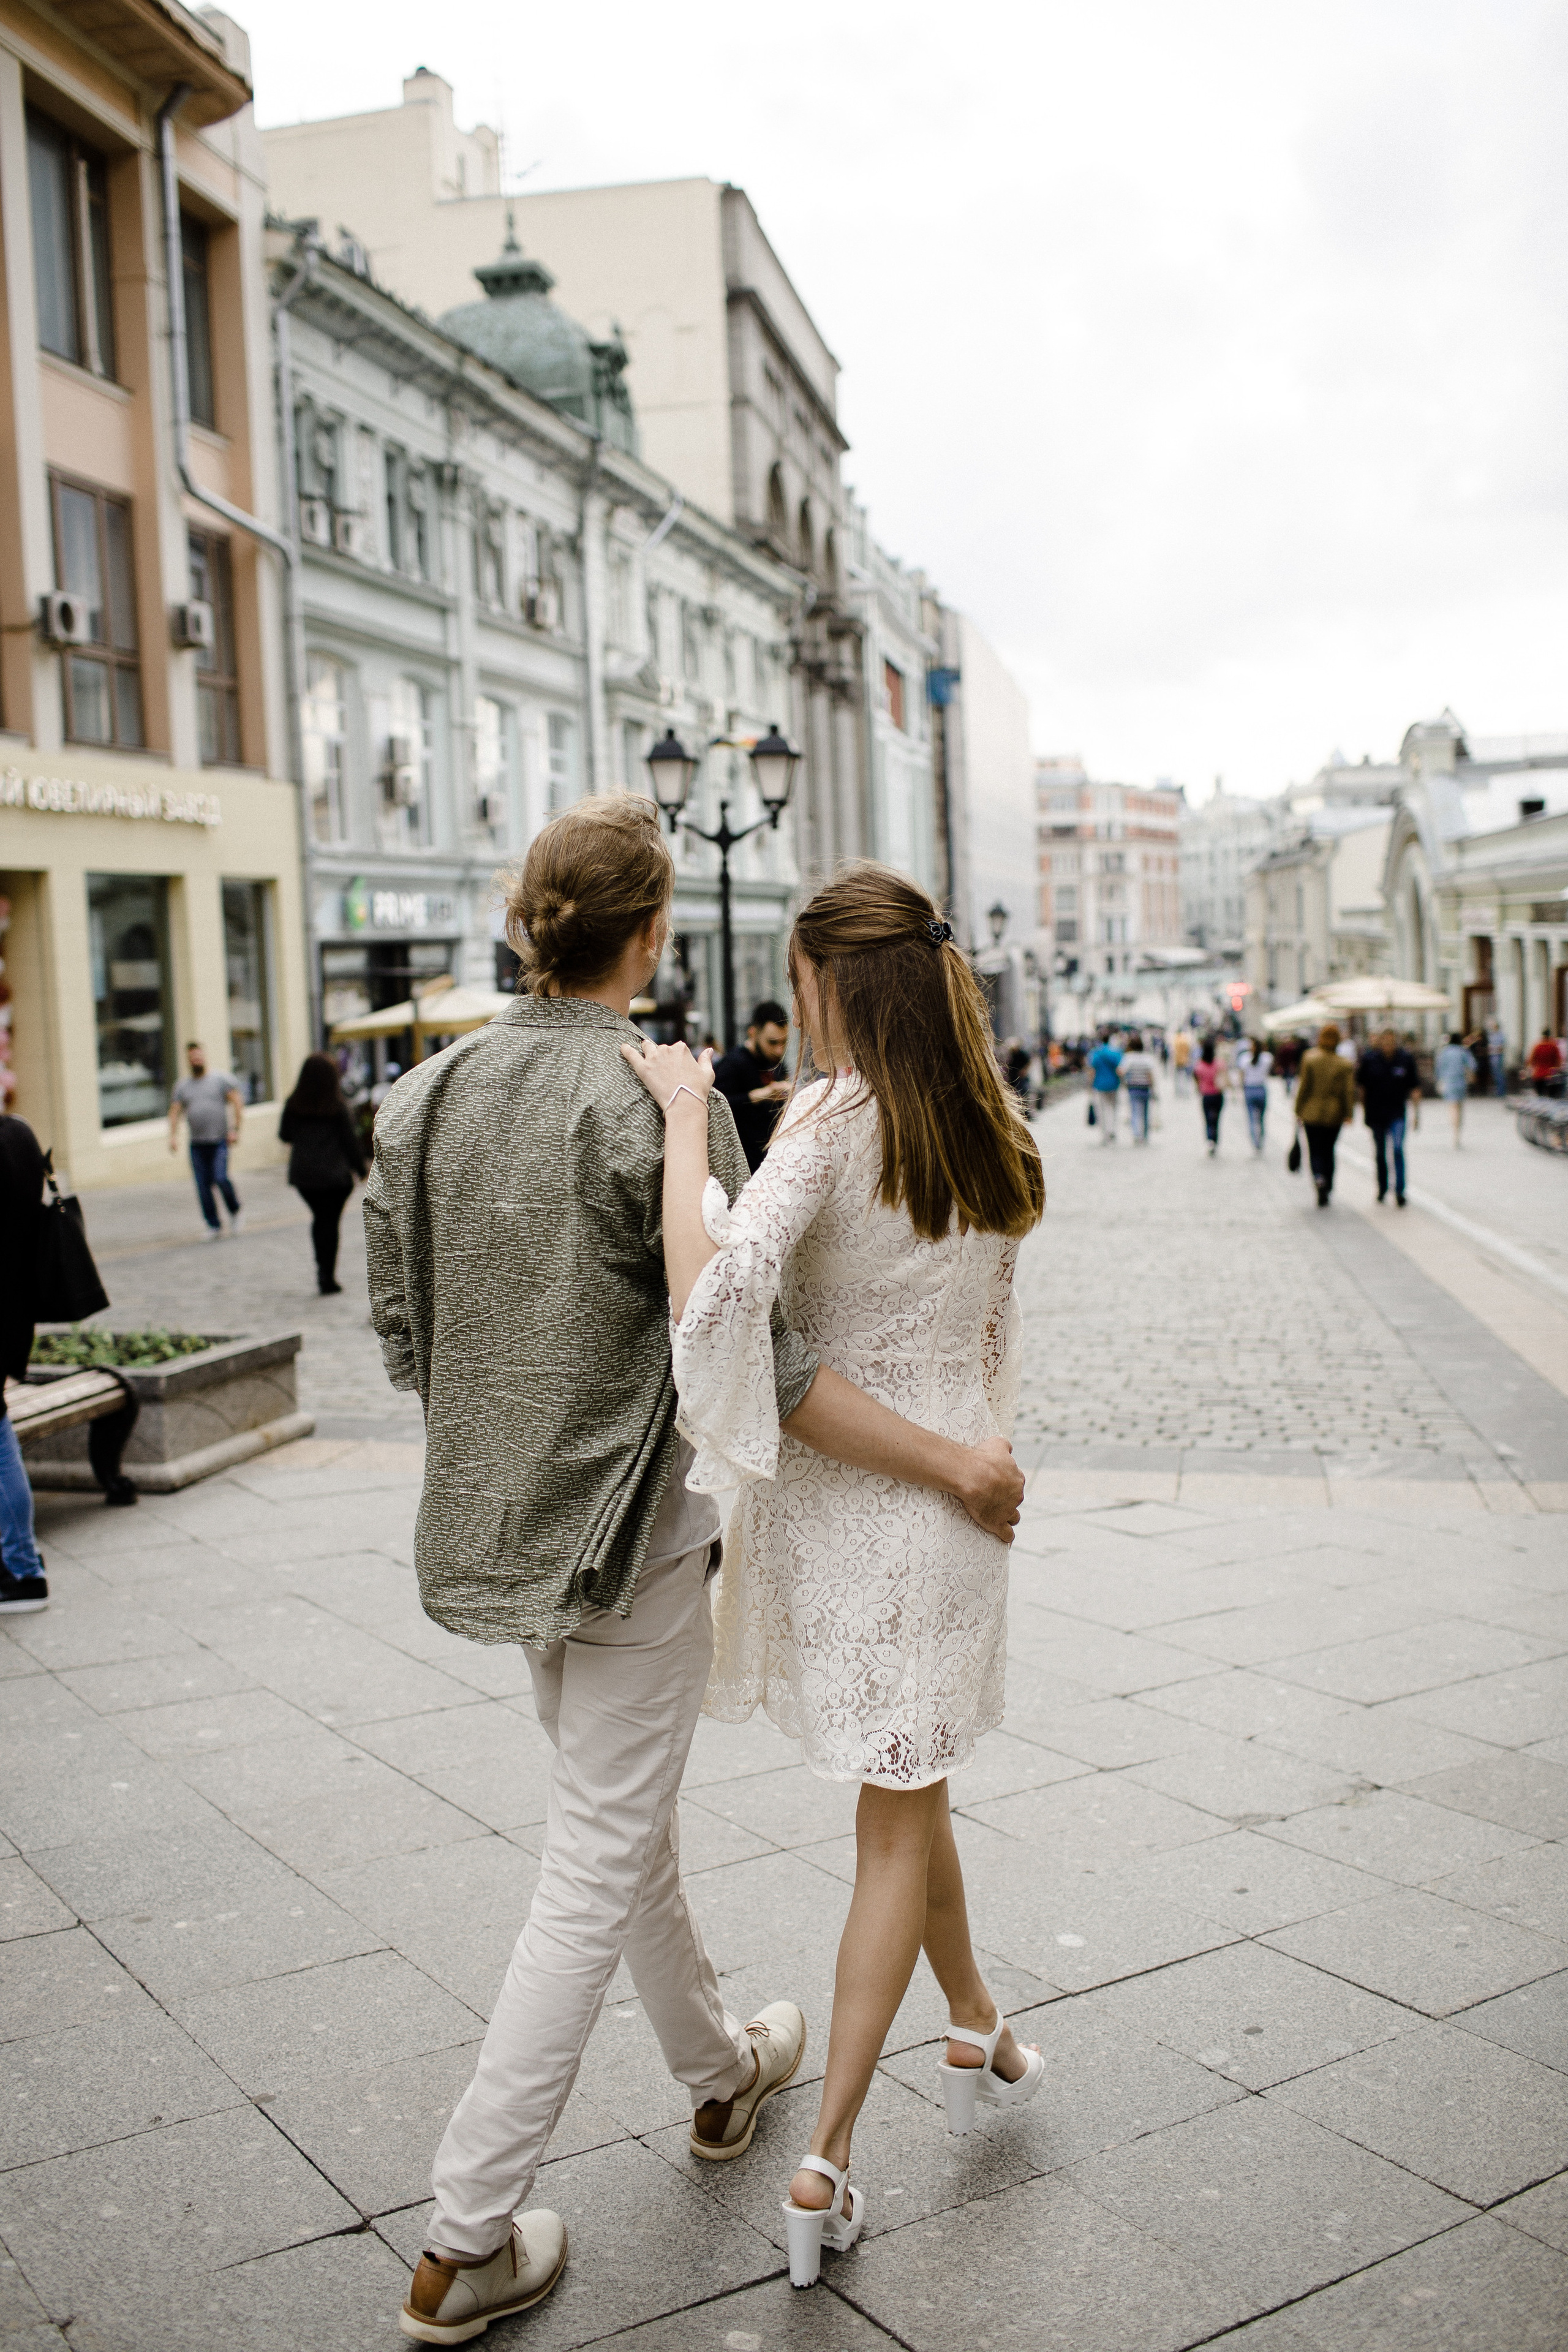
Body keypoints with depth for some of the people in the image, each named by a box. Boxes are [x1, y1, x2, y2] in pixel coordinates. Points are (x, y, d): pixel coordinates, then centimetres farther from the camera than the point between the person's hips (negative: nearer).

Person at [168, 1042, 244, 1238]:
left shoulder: (220, 1078, 4)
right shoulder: (183, 1086, 13)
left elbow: (237, 1102, -1)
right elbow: (174, 1112, 7)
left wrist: (235, 1129, -10)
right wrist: (173, 1135, -8)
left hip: (220, 1141, -4)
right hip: (197, 1144, 4)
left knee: (220, 1178, -19)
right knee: (203, 1186, 0)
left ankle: (236, 1211, 7)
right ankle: (214, 1226, 8)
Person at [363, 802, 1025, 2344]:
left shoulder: (423, 1099, 0)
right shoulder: (660, 1104, -20)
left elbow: (401, 1334, 7)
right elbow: (756, 1369, -21)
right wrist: (961, 1468, -14)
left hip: (492, 1523, 8)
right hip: (623, 1537, -7)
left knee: (626, 1817, 24)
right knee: (595, 1871, 5)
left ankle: (720, 2074, 46)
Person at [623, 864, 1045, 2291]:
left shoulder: (832, 1118, -16)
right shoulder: (996, 1138, 2)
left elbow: (716, 1290, -30)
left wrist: (687, 1118, -21)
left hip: (834, 1484, -3)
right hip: (954, 1485, 4)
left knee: (904, 1794, 20)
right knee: (899, 1809, 12)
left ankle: (982, 2030, 41)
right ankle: (829, 2154, 17)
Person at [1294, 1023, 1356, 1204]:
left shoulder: (1309, 1058, -8)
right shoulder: (1344, 1064, -4)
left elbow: (1304, 1087, -6)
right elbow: (1349, 1091, -7)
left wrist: (1299, 1110, 1)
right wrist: (1348, 1113, -2)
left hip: (1312, 1113, -2)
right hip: (1334, 1114, 2)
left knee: (1315, 1151, 4)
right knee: (1328, 1150, 15)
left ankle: (1319, 1177, -25)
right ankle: (1327, 1190, 15)